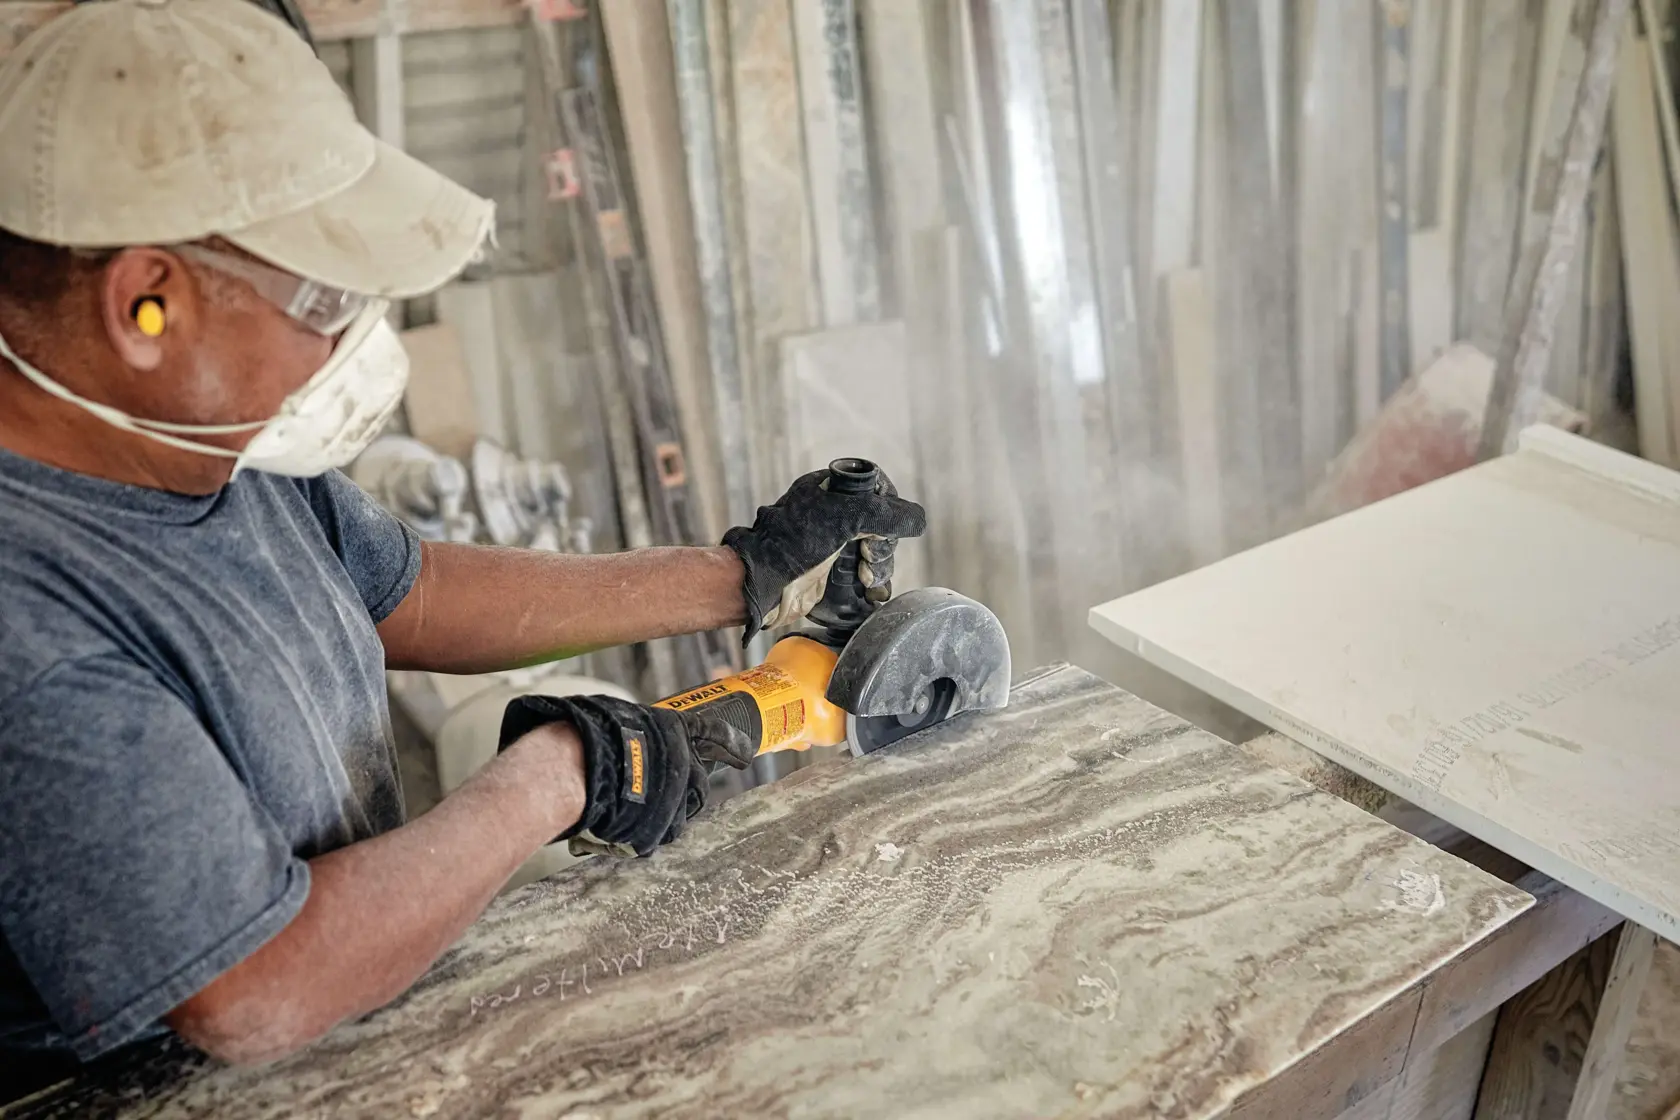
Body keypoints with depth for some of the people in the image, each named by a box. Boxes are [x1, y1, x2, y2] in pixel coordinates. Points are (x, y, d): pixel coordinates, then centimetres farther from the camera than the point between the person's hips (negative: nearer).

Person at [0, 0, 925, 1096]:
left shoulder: (214, 435, -2)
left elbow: (411, 594, 9)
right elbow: (259, 997, -28)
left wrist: (744, 575, 8)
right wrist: (561, 773, -18)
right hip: (197, 1096, -6)